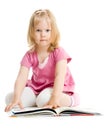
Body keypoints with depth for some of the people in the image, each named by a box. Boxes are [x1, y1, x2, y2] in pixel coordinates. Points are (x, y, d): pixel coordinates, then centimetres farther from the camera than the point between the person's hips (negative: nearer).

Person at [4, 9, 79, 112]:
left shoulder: (58, 52, -18)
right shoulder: (29, 55, -7)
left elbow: (60, 76, -29)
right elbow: (22, 77, -19)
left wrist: (55, 98, -44)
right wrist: (16, 98, -35)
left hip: (57, 87, -4)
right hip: (36, 87, 5)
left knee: (44, 100, -39)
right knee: (9, 98, -15)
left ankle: (71, 100, -12)